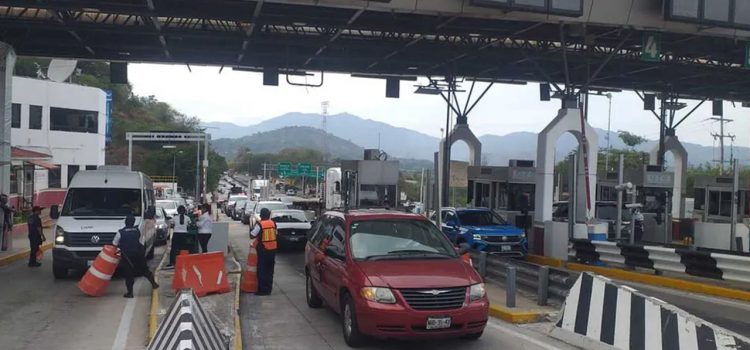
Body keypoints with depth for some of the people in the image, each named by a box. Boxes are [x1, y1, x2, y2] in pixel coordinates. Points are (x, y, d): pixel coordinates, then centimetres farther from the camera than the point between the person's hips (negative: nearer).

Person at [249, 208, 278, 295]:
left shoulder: (259, 224, -13)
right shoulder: (273, 223, 4)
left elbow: (252, 236, -12)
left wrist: (252, 228, 3)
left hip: (263, 250, -5)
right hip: (272, 249, 5)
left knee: (262, 270, 1)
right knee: (269, 270, 13)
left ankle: (262, 290, 1)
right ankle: (269, 289, 17)